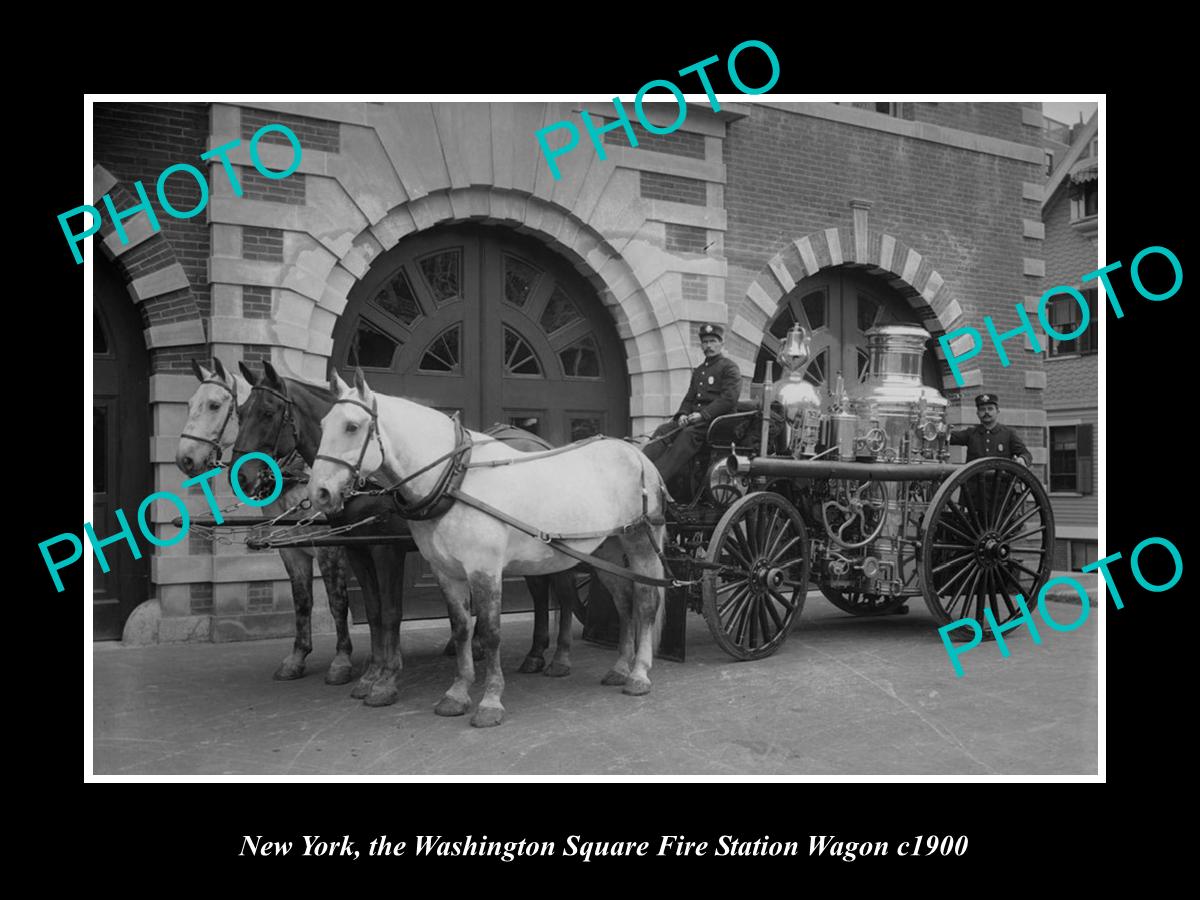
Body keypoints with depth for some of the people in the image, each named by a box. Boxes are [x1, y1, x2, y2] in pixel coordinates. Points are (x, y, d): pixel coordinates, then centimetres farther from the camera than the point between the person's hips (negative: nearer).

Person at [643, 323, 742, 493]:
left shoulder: (730, 367, 1)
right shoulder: (699, 370, 25)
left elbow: (729, 398, -11)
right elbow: (689, 399, 23)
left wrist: (703, 414, -19)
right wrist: (682, 415, -1)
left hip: (719, 418, -7)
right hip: (695, 417, 7)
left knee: (689, 433, -34)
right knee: (663, 429, -17)